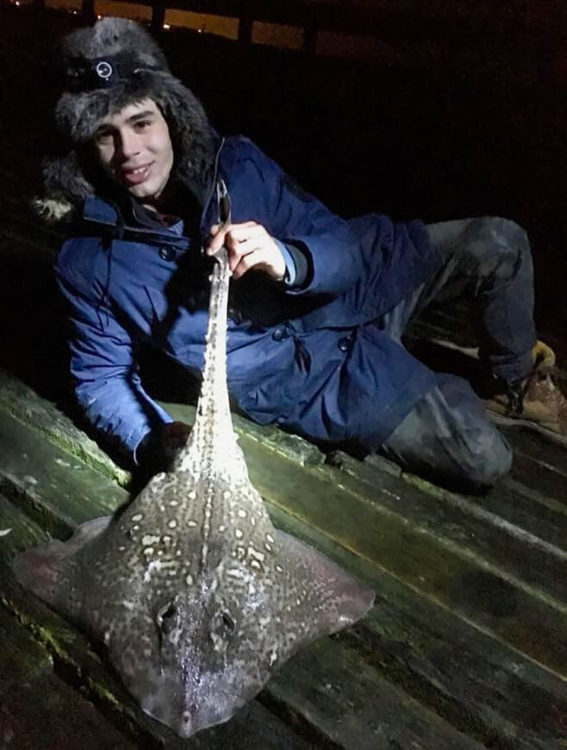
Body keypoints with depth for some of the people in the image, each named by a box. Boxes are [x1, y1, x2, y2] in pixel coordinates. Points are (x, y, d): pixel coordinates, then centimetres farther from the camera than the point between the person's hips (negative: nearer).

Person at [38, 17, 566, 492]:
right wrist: (154, 440, -25)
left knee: (497, 244, -11)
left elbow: (344, 249, -13)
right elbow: (102, 376, -4)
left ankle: (516, 381, 19)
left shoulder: (236, 163, -12)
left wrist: (289, 261, -37)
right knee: (480, 461, -15)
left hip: (357, 289, 3)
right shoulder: (88, 263, -15)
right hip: (315, 380, -3)